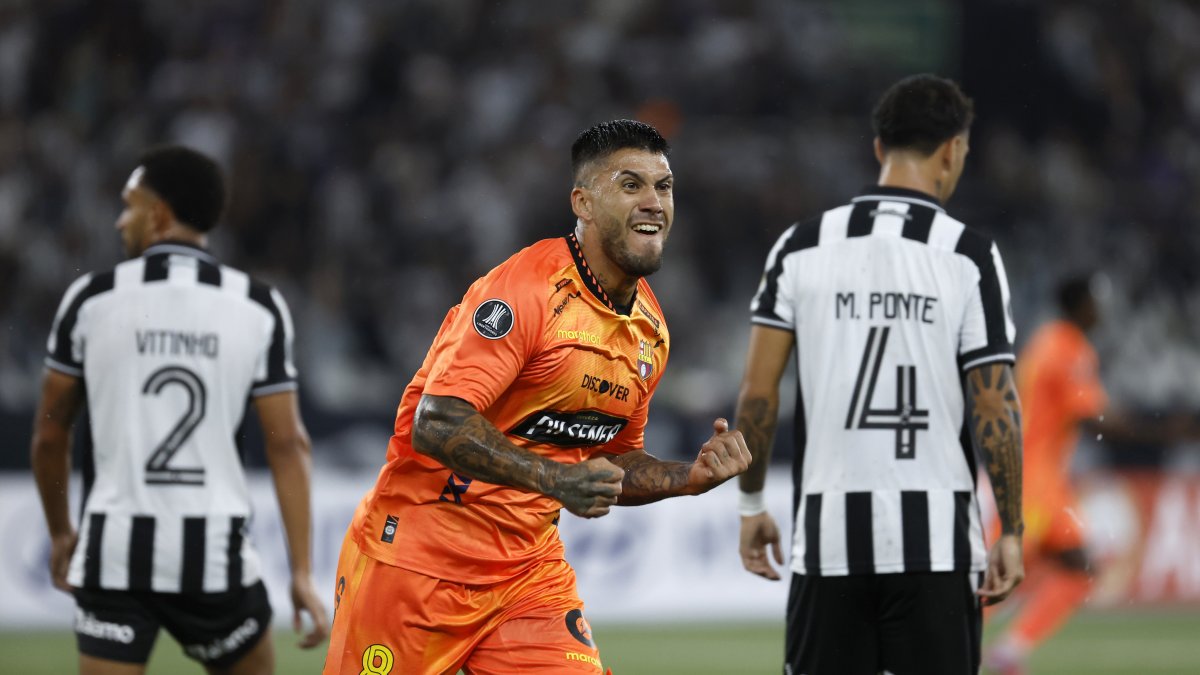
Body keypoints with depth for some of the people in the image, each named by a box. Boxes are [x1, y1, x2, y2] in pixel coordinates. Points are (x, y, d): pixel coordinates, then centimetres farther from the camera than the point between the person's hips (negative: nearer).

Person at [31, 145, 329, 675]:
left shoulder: (92, 299, -1)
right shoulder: (258, 308, 0)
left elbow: (50, 433, 7)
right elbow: (287, 443, -3)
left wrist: (60, 532, 23)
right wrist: (302, 572, 0)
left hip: (115, 552, 0)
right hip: (214, 552, 0)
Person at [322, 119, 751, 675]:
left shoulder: (650, 330, 8)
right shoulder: (527, 289, -18)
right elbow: (437, 424, -26)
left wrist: (691, 477, 2)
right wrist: (554, 478, -35)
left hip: (529, 564, 7)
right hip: (418, 557, -7)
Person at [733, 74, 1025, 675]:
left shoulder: (802, 246, 3)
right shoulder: (970, 257, -4)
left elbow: (757, 392, 1)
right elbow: (995, 407, -5)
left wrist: (751, 505, 12)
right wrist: (1011, 531, 1)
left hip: (828, 532, 2)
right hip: (934, 536, -2)